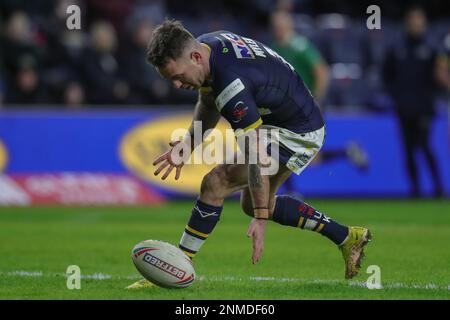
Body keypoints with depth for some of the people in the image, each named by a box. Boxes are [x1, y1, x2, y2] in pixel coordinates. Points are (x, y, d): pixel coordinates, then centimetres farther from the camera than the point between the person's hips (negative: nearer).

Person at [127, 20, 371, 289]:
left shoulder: (231, 84, -36)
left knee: (216, 184, -17)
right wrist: (188, 144, 3)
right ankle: (347, 237, 29)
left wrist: (261, 219, -35)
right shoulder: (206, 45, -8)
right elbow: (210, 102, 14)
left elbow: (257, 156, -35)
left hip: (298, 134, -10)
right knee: (253, 204, 22)